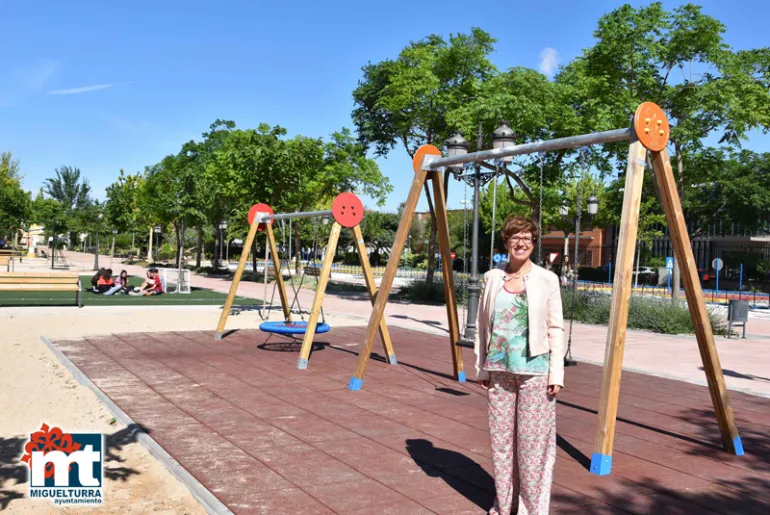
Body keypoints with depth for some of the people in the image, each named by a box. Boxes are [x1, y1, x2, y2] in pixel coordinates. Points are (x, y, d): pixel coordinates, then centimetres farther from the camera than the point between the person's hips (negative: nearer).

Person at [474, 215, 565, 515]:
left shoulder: (546, 279, -2)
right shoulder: (492, 278, 4)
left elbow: (555, 329, -3)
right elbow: (482, 325, 8)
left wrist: (556, 372, -8)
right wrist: (481, 367, 7)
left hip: (534, 370, -3)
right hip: (499, 370, 3)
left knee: (533, 440, 0)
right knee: (501, 439, 10)